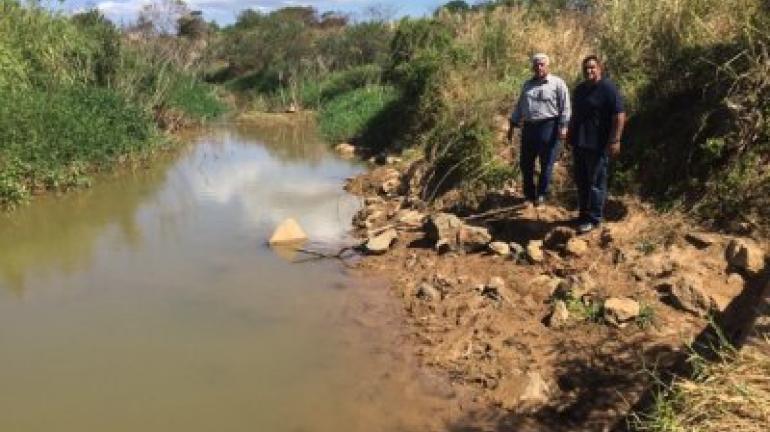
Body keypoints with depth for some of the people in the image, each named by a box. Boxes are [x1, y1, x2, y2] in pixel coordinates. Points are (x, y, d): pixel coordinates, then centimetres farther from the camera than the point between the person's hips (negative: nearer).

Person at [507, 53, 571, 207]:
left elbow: (565, 107, -4)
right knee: (525, 163, 8)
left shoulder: (557, 83, 0)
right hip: (529, 127, 5)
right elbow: (519, 106, 21)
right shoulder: (527, 84, 17)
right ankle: (529, 193, 24)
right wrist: (512, 124, 16)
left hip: (548, 127, -5)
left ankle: (541, 194, 14)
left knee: (546, 163, 1)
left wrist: (563, 126, -13)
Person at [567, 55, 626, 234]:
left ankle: (593, 219, 4)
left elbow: (619, 115, -15)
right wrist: (570, 135, 24)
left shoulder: (608, 88, -10)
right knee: (581, 180, 13)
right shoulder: (580, 89, 15)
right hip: (579, 143, 8)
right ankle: (583, 214, 24)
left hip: (598, 144, -8)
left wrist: (615, 140, -21)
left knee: (595, 182, -3)